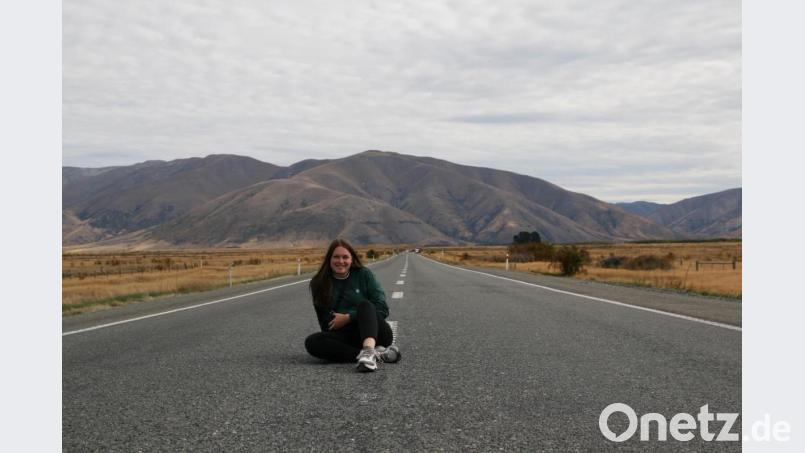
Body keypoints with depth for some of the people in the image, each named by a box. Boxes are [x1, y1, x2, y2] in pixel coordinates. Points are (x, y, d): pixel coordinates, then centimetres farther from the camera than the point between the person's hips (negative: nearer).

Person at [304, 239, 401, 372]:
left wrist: (348, 317, -10)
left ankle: (368, 351, -56)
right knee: (311, 342, -26)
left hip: (376, 334, -1)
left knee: (364, 304, -29)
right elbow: (326, 324, 7)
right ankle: (377, 353, -34)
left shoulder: (363, 275, 5)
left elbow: (382, 309, -5)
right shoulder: (319, 284, 7)